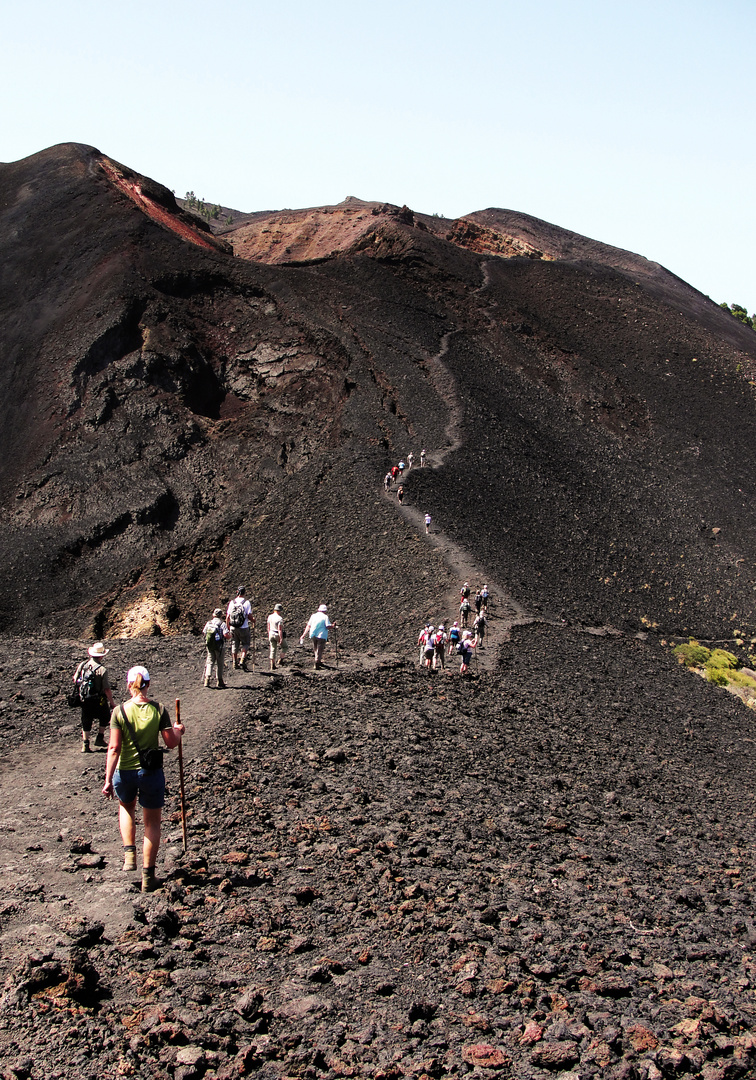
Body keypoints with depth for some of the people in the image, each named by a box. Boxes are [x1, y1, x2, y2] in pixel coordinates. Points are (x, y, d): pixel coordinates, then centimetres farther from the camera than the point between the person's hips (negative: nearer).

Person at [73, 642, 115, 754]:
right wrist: (112, 703, -8)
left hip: (84, 699, 4)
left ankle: (85, 744, 13)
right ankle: (100, 738, 20)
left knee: (86, 721, 14)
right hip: (98, 700, -4)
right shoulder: (102, 670, -19)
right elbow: (107, 689, -19)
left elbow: (75, 680, 7)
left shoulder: (82, 664, -4)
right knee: (104, 717, 20)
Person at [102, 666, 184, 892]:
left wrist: (108, 780, -7)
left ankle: (129, 852, 20)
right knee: (152, 823, 14)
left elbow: (114, 748, -11)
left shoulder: (119, 711, -10)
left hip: (125, 772, 1)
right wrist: (178, 731, 16)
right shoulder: (159, 710, -10)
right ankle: (148, 875, 16)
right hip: (151, 772, -1)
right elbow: (171, 743, -5)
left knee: (126, 807, 32)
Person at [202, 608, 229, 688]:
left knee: (210, 662, 9)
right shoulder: (222, 624, -12)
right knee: (219, 663, 7)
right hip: (219, 646, -3)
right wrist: (230, 634, 2)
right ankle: (220, 681, 12)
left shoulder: (208, 623, 2)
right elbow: (226, 635, -20)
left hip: (209, 645, 3)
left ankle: (207, 679, -7)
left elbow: (204, 632, 10)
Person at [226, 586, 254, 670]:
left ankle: (235, 663, 16)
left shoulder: (232, 602, 3)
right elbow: (249, 616, -11)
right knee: (245, 644, 11)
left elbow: (227, 617, 5)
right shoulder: (246, 602, -9)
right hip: (243, 628, -3)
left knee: (234, 645, 13)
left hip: (233, 628, 3)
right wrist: (253, 621, 10)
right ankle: (242, 660, -4)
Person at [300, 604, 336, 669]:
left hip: (313, 636, 5)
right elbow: (328, 627, -13)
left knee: (316, 650, 18)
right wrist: (333, 626, 6)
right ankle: (317, 663, -7)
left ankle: (319, 661, 27)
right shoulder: (325, 617, -4)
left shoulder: (313, 616, 9)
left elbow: (308, 626, 8)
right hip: (321, 636, -5)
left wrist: (303, 635, 9)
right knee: (319, 651, 0)